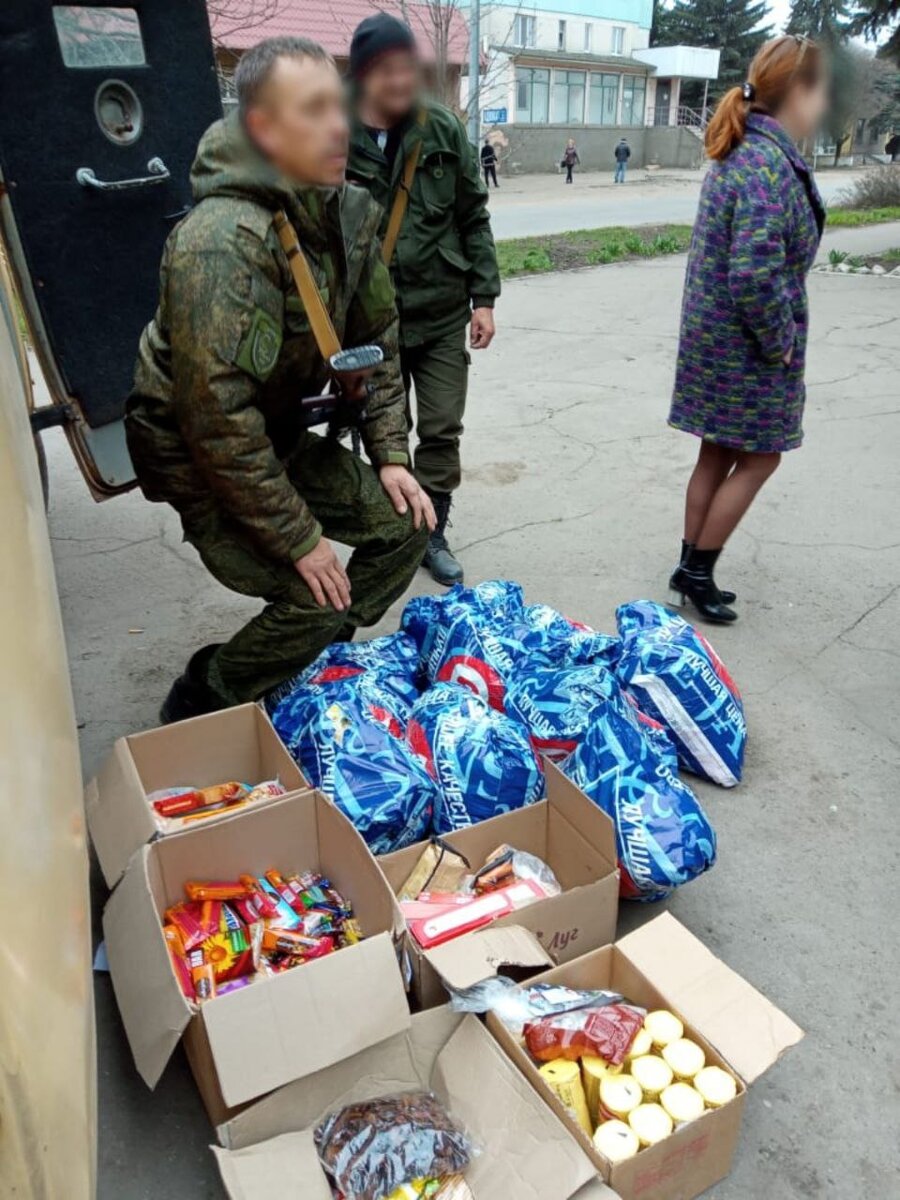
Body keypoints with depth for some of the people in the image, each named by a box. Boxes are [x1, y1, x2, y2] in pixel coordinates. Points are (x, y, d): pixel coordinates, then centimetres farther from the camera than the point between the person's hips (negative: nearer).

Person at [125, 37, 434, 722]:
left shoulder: (348, 212, -5)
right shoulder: (223, 241, -31)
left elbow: (376, 337, 6)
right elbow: (218, 419, -32)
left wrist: (390, 455, -1)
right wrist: (299, 539, -26)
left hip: (281, 432, 8)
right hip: (199, 455, -8)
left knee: (404, 524, 3)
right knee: (315, 598, -18)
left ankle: (323, 660, 22)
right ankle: (196, 710, 8)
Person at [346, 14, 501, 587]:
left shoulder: (444, 128, 0)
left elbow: (474, 218, 5)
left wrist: (484, 297, 0)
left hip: (442, 313, 2)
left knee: (442, 431, 5)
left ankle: (432, 533, 21)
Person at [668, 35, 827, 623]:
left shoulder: (742, 152, 10)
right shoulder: (769, 163, -20)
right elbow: (754, 277, -29)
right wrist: (781, 343, -16)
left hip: (716, 337, 9)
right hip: (746, 349, -9)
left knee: (720, 454, 15)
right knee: (759, 459, 5)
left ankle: (692, 568, 25)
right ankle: (698, 572, 14)